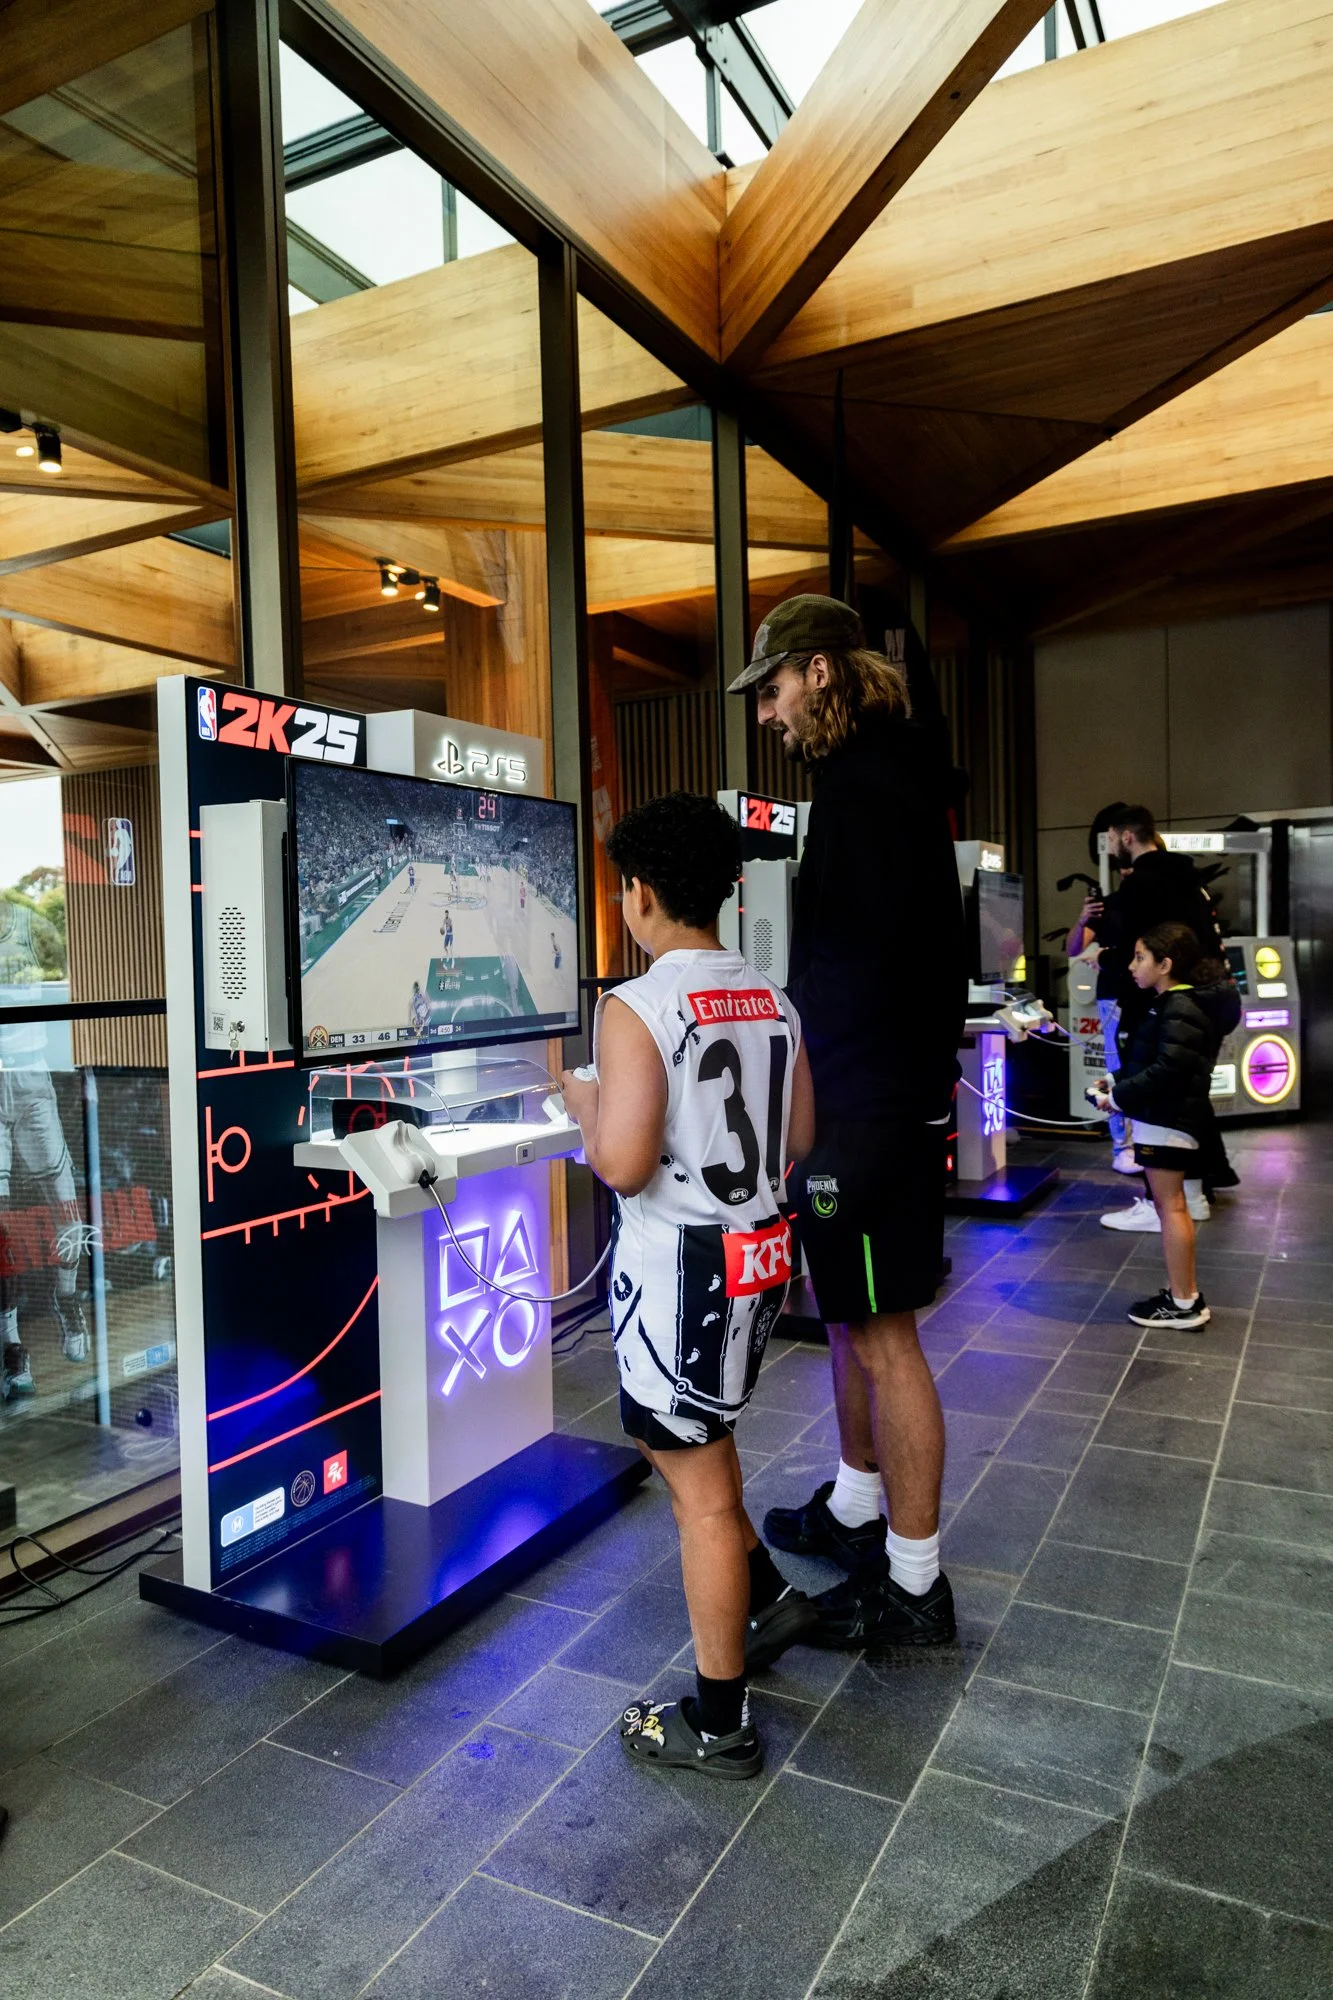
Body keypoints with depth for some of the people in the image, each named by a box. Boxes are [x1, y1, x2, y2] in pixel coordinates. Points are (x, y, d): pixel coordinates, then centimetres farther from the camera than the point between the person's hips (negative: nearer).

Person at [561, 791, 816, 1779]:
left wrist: (584, 1101, -6)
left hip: (680, 1266, -8)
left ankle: (718, 1726, 23)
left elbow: (623, 1165, -23)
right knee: (688, 1441, 29)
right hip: (758, 1253, 8)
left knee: (700, 1487, 6)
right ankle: (766, 1594, 42)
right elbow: (801, 1138, 10)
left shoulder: (636, 1008, -19)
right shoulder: (771, 1000, 4)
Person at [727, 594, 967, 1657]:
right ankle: (855, 1508, 38)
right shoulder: (890, 772, 16)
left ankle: (913, 1586, 15)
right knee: (849, 1314, 20)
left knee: (882, 1333, -1)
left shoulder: (864, 791, -16)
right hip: (879, 1097, 11)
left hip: (872, 1109, -11)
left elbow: (870, 969, -24)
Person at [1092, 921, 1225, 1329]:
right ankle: (1181, 1294, 25)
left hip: (1169, 1123, -11)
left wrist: (1118, 1097, -20)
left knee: (1171, 1206, -4)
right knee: (1169, 1206, 16)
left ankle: (1186, 1305, 4)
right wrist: (1116, 1080, 7)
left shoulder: (1181, 1011, -18)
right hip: (1161, 1120, 11)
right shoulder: (1166, 1005, 15)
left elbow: (1167, 1071, -26)